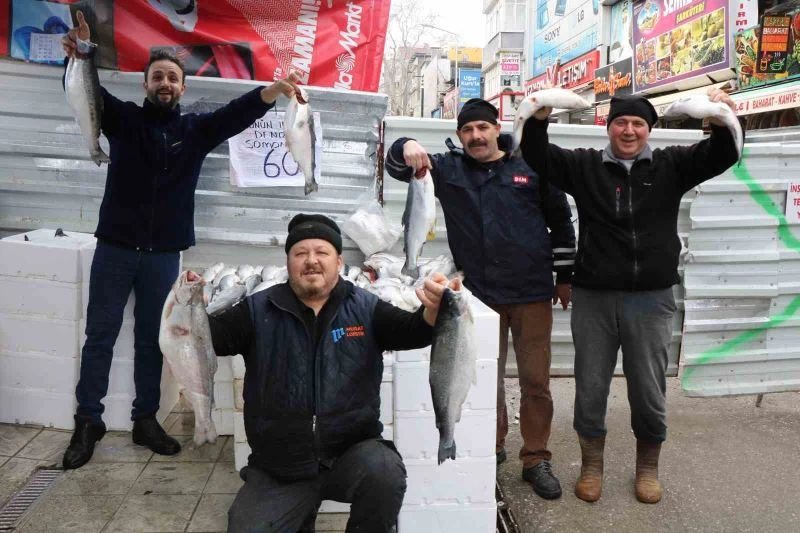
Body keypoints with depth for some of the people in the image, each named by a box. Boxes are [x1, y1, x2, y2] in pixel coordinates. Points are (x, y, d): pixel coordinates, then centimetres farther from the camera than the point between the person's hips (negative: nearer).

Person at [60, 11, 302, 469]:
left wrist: (276, 90, -26)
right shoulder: (123, 118, 4)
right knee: (100, 336, 6)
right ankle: (88, 422, 17)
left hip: (164, 254, 1)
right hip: (115, 247, -1)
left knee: (152, 340, 11)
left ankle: (146, 420, 23)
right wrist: (80, 57, -34)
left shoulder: (197, 130, 5)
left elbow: (237, 113, -8)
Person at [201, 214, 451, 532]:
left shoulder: (364, 308, 1)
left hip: (353, 453, -1)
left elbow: (412, 331, -10)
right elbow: (211, 336, -6)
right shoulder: (259, 310, 2)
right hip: (278, 468, 2)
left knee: (384, 471, -30)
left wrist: (433, 309, -33)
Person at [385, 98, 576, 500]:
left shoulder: (531, 167, 3)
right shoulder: (448, 169, 5)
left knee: (535, 380, 6)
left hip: (532, 294, -1)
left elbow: (561, 222, 8)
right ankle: (491, 449, 31)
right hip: (480, 295, 1)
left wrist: (564, 276, 9)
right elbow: (396, 166, 1)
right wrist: (407, 147, -23)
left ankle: (536, 459, 20)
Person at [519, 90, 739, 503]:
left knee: (649, 391, 12)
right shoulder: (585, 165, 5)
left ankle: (648, 466, 34)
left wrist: (723, 122, -25)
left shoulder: (670, 165, 5)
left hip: (651, 298, 0)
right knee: (590, 388, 11)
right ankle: (591, 465, 30)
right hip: (593, 297, 0)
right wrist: (538, 120, -20)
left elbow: (719, 155, -4)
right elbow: (538, 157, -2)